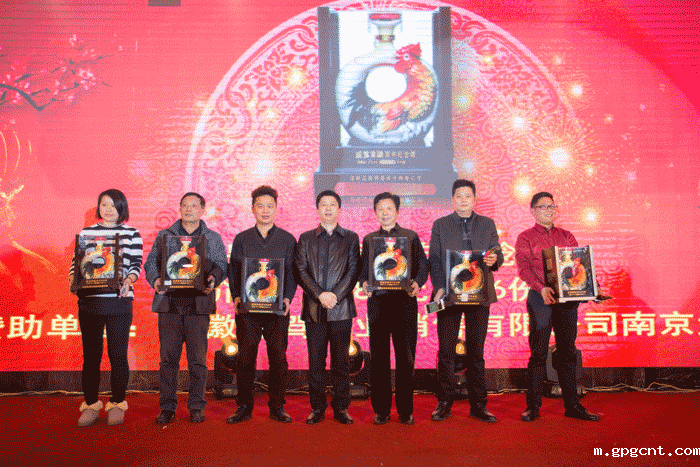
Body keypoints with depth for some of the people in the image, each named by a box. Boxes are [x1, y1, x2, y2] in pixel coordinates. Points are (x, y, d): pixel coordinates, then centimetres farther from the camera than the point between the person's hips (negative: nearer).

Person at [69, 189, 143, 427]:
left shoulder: (132, 234, 7)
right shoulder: (85, 233, 14)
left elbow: (136, 265, 1)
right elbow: (75, 263, 13)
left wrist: (128, 280, -18)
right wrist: (73, 279, -6)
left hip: (119, 301, -2)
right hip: (88, 299, 2)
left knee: (118, 354, 1)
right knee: (91, 354, 6)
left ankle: (117, 404, 14)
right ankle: (90, 404, 17)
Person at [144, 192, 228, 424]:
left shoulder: (213, 238, 13)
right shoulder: (164, 236, 15)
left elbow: (221, 265, 7)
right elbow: (151, 262, 10)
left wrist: (213, 279, -14)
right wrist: (155, 280, -9)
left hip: (199, 303, -1)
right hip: (169, 302, 1)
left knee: (197, 359, 1)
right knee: (168, 357, 2)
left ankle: (196, 407, 11)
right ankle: (167, 407, 12)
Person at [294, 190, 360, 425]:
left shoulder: (351, 238, 10)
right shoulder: (306, 239, 12)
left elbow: (353, 271, 2)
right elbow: (300, 271, 3)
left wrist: (336, 295, -11)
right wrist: (319, 294, -10)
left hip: (341, 308, -1)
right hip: (314, 309, 1)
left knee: (341, 361, 4)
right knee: (315, 361, 4)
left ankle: (341, 407, 14)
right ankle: (317, 407, 15)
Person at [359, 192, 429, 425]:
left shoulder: (411, 237, 10)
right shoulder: (368, 239, 15)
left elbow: (423, 265, 7)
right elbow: (363, 269, 13)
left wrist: (417, 283, -11)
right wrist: (364, 283, -7)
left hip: (405, 301, -1)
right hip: (377, 302, 1)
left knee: (406, 357, 1)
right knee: (378, 358, 3)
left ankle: (405, 410, 12)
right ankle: (381, 410, 13)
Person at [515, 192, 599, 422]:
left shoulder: (566, 236, 17)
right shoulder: (525, 238, 4)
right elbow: (524, 268, -9)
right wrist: (541, 288, -25)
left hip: (567, 297, 4)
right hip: (540, 298, -4)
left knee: (568, 352, 7)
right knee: (538, 353, -2)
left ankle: (572, 405, 15)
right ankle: (533, 405, 7)